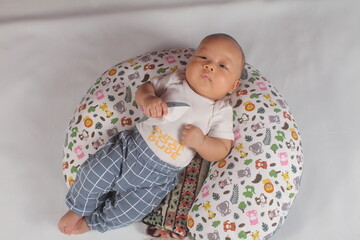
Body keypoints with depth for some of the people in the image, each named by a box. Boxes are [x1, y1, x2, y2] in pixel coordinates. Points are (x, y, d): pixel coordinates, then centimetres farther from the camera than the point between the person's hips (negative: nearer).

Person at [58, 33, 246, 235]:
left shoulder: (221, 111, -8)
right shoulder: (175, 80, -1)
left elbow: (222, 150, -8)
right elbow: (146, 87, 6)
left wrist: (200, 141, -29)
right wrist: (147, 98, -18)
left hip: (160, 174, -2)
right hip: (131, 146, 2)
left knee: (130, 211, -10)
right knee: (92, 174, -2)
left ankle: (91, 222, 21)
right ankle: (78, 210, 30)